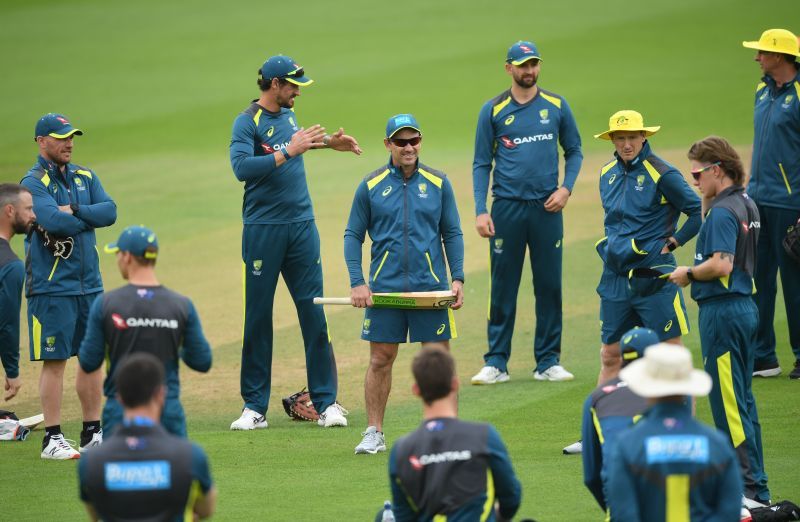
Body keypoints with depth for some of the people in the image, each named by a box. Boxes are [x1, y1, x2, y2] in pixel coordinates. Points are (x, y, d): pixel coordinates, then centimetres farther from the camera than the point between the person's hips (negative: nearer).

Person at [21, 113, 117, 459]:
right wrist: (88, 219, -7)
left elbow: (110, 211, -1)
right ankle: (52, 439, -2)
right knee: (55, 361, -5)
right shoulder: (34, 183, -8)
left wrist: (73, 211, -13)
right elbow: (55, 221, -23)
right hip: (52, 287, -7)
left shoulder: (85, 177, 13)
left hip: (90, 284, 7)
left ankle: (93, 433, 17)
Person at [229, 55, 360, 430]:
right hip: (263, 229, -6)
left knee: (314, 314, 2)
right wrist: (289, 151, -25)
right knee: (258, 318, 1)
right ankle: (255, 407, 7)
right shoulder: (247, 122, -10)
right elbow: (242, 166, -26)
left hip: (302, 226, 6)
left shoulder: (287, 114, 12)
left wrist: (328, 142, 26)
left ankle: (326, 402, 4)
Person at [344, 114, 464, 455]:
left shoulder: (438, 183, 5)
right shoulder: (371, 186, 3)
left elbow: (452, 234, 9)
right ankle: (374, 434, 11)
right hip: (385, 287, 0)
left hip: (431, 286, 0)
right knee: (380, 360, 3)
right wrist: (356, 283, -4)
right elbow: (353, 235, 7)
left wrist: (458, 279, -1)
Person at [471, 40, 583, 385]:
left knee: (549, 286, 4)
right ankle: (496, 363, 6)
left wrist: (566, 189, -3)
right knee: (502, 288, 0)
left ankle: (548, 362, 11)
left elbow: (574, 151, 14)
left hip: (547, 208, 1)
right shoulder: (493, 110, 3)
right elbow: (481, 164, 4)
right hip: (507, 208, -1)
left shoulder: (556, 106, 7)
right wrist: (480, 211, -6)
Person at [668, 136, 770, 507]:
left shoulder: (722, 211, -16)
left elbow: (720, 264, -27)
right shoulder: (746, 205, 13)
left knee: (728, 403, -6)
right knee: (742, 400, 15)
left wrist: (689, 274, -11)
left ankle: (748, 491, -7)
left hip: (721, 311, -10)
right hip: (744, 306, 10)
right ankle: (756, 487, 18)